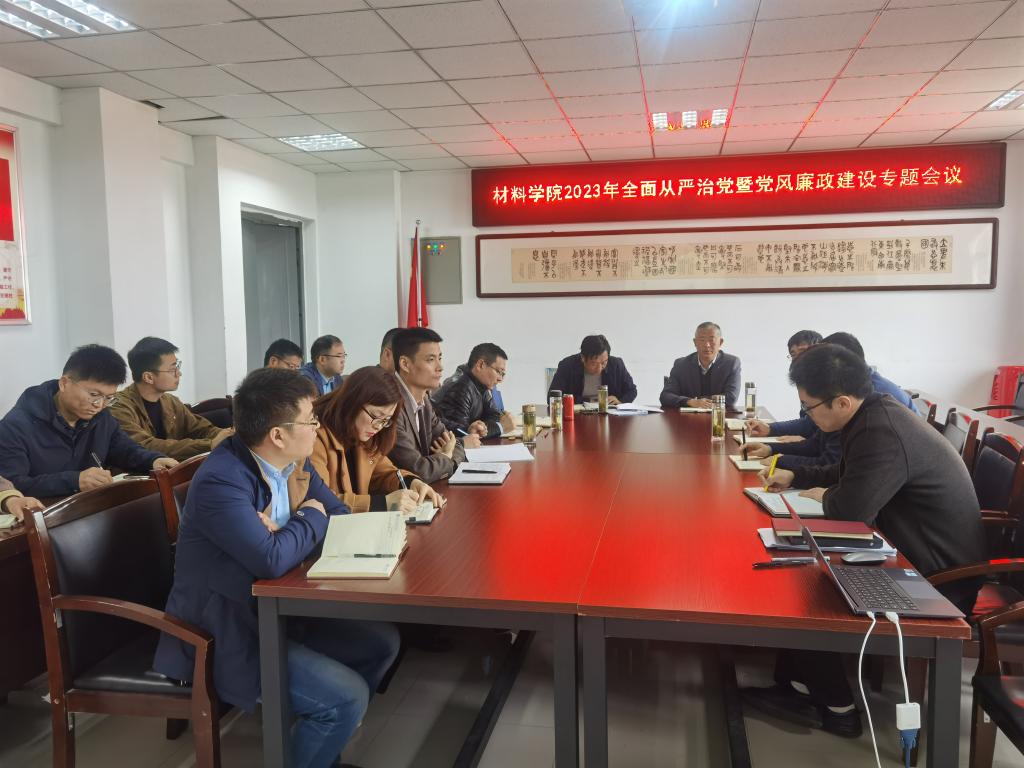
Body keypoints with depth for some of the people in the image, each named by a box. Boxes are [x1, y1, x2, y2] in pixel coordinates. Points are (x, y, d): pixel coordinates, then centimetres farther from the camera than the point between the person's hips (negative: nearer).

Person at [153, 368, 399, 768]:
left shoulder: (293, 461, -1)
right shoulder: (221, 481, -27)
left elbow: (339, 516, 7)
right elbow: (272, 559, -36)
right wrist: (311, 519, -17)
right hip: (225, 636, -9)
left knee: (382, 642, 8)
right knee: (347, 697, -19)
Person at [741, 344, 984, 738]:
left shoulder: (882, 433, -30)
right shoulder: (875, 414, 3)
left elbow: (851, 507, -33)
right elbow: (846, 473, 20)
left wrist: (824, 496, -10)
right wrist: (793, 476, 9)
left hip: (937, 577, -10)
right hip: (918, 553, 10)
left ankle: (835, 706, 12)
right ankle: (799, 682, 12)